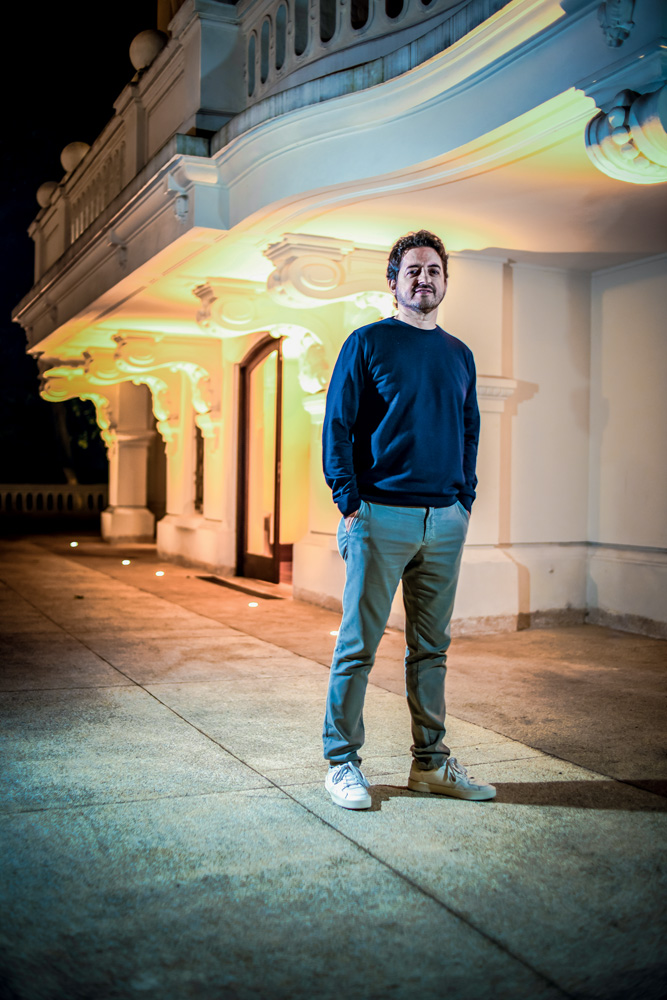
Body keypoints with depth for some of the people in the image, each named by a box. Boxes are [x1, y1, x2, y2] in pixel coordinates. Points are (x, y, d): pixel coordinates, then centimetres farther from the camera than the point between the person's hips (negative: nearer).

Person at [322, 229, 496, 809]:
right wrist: (350, 504, -10)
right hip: (380, 516, -5)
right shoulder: (367, 343, 1)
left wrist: (465, 500, 9)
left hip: (445, 521, 5)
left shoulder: (459, 355, 17)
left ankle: (431, 763, 20)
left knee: (432, 648, 11)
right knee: (359, 646, -1)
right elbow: (336, 426, -3)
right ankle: (343, 762, 10)